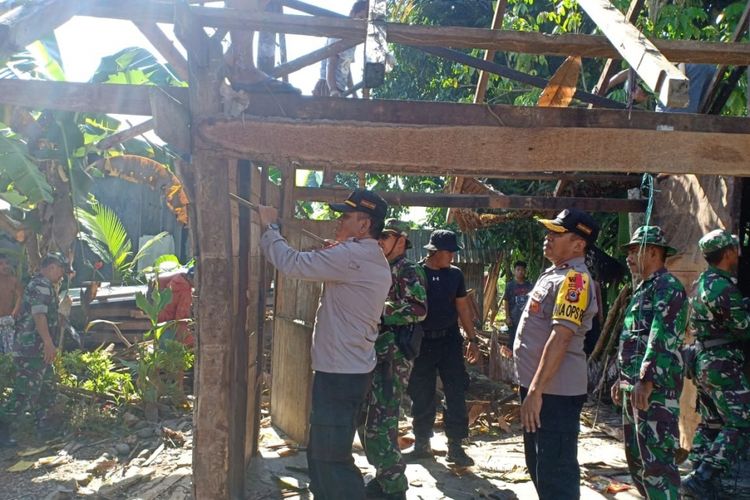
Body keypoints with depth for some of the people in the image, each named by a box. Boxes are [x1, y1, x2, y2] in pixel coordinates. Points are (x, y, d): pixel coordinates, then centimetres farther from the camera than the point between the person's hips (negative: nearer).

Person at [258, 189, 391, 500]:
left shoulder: (352, 256, -19)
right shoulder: (373, 261, 13)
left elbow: (292, 264, -20)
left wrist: (270, 227, -6)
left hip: (340, 374, -10)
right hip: (349, 370, 10)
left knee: (332, 459, -1)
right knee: (320, 452, 20)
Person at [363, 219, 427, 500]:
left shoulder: (408, 271, -9)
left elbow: (418, 310, -22)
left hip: (393, 356, -9)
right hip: (375, 353, 9)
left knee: (380, 424, -9)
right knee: (370, 420, 15)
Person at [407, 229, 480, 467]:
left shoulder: (455, 274, 6)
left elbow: (463, 307, 12)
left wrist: (472, 339, 8)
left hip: (449, 340, 2)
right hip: (421, 341, -2)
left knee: (456, 394, -1)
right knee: (422, 395, 7)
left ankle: (455, 446, 8)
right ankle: (422, 443, 22)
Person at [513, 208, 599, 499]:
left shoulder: (574, 279, -17)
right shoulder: (553, 274, 14)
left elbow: (560, 338, -26)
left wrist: (536, 390, -28)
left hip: (555, 392, -10)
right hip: (537, 386, 10)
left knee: (556, 474, -2)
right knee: (539, 466, 21)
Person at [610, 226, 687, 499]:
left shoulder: (668, 287, -11)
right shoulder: (643, 289, 20)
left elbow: (663, 340, -21)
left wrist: (646, 382, -25)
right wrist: (622, 379, 24)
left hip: (655, 389, -10)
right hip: (634, 386, 10)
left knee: (656, 458, -10)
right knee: (636, 456, 16)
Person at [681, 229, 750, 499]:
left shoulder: (703, 282, 12)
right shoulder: (724, 287, -17)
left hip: (703, 361, 10)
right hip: (723, 363, -10)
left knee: (711, 423, 15)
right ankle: (702, 478, -11)